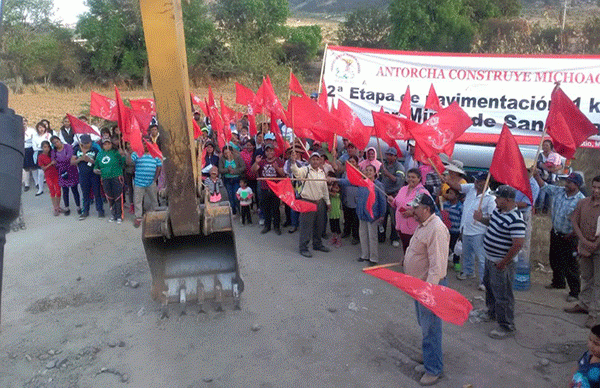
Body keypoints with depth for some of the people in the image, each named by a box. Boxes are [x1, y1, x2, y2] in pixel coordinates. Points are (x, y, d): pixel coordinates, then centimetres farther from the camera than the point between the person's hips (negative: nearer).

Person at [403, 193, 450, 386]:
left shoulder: (436, 229, -25)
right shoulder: (422, 225, 8)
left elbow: (437, 265, -28)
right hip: (418, 284, 10)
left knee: (430, 328, 0)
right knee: (423, 323, 22)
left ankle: (434, 369, 12)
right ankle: (430, 355, 40)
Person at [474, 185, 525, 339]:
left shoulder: (515, 220, -27)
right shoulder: (498, 210, 2)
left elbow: (518, 244, -29)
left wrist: (503, 263, -23)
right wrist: (481, 219, 1)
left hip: (501, 264, -10)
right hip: (490, 258, 10)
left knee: (502, 295, 1)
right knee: (489, 286, 27)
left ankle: (506, 327, 17)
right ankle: (493, 313, 49)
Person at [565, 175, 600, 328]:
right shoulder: (582, 203, 2)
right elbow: (574, 222, 1)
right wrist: (584, 241, -11)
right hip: (585, 247, 4)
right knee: (587, 278, 19)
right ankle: (584, 304, 33)